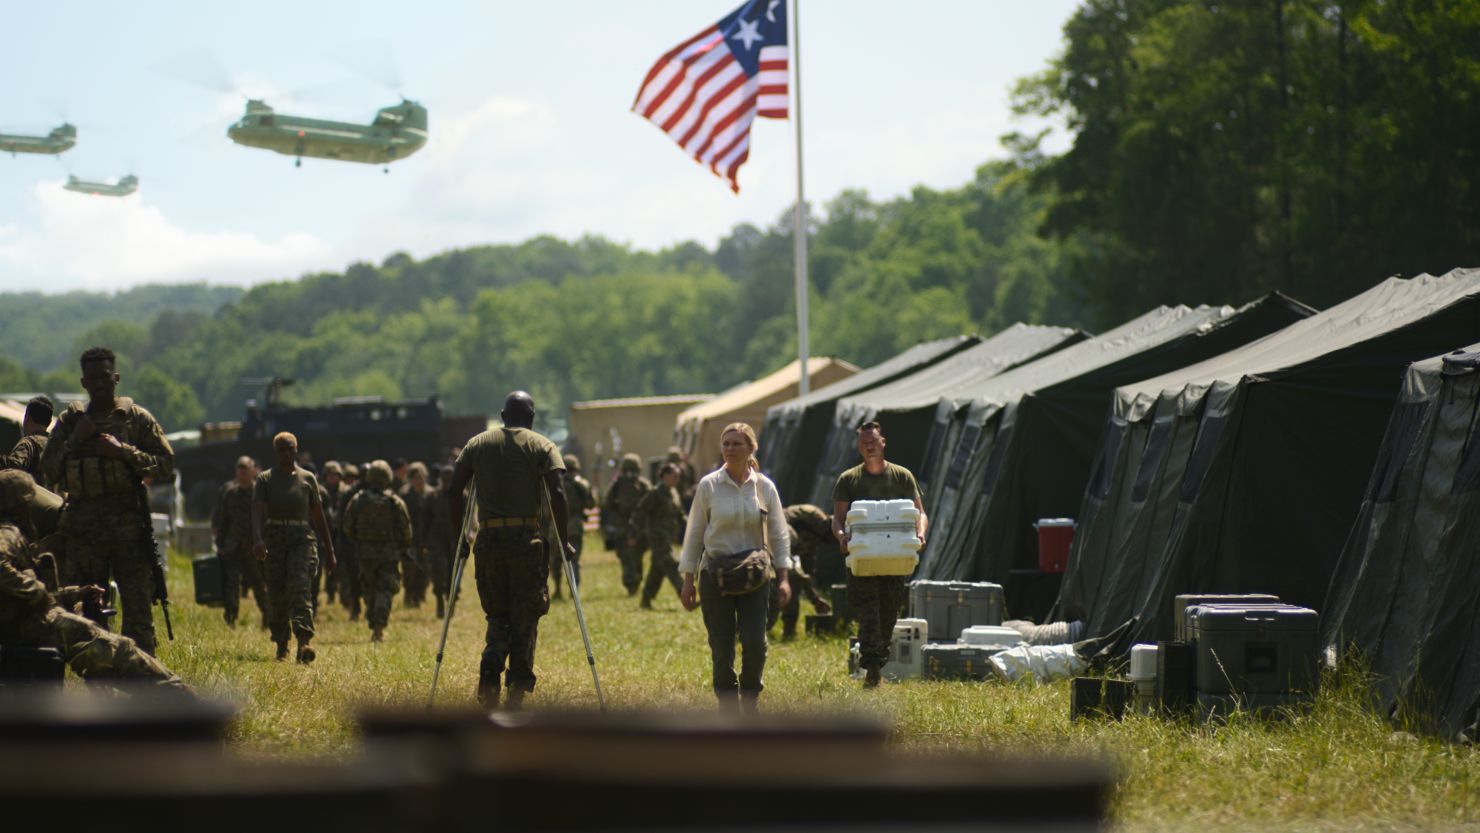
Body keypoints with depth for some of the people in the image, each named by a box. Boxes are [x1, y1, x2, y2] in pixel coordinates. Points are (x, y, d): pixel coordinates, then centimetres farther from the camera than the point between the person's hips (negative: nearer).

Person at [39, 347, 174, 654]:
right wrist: (74, 441, -6)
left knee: (138, 609, -5)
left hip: (128, 527, -2)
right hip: (83, 530, 2)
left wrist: (123, 450, -12)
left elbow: (166, 467, -1)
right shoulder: (70, 420, 11)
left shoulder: (137, 418, 5)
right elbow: (48, 470, 7)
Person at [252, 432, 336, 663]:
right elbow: (257, 511, -11)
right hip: (273, 542, 1)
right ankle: (281, 646, 20)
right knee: (276, 596, 5)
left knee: (300, 590, -18)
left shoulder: (307, 479, 7)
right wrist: (257, 539, -29)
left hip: (301, 541, -1)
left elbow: (319, 516, 12)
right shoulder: (265, 479, 3)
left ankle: (304, 644, -32)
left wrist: (329, 550, 12)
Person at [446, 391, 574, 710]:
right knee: (525, 618, 7)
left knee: (497, 615, 15)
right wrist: (563, 540, -4)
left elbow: (454, 491, 5)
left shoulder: (477, 444, 11)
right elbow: (558, 494, -9)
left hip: (488, 540, 2)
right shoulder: (542, 447, 3)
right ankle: (517, 687, -1)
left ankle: (489, 680, -3)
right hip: (528, 539, -2)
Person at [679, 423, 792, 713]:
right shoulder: (708, 486, -1)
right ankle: (728, 713, 9)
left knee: (755, 643, -10)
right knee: (721, 649, -2)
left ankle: (750, 700, 13)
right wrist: (688, 580, 2)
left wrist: (783, 577, -1)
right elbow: (694, 534, 4)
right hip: (715, 575, -1)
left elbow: (778, 535, 7)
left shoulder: (764, 487, 2)